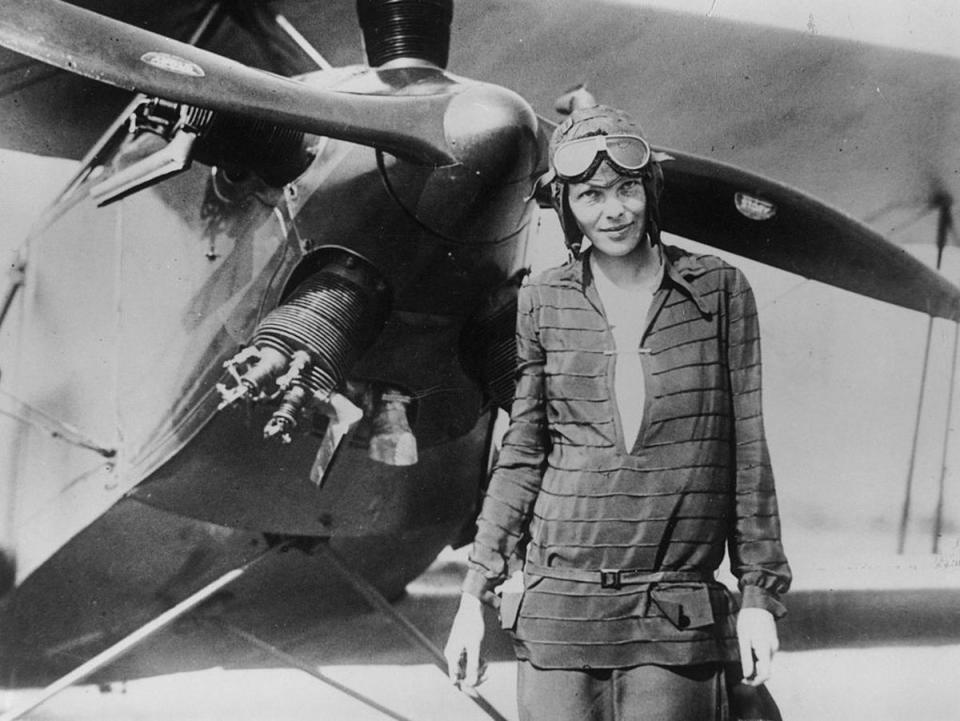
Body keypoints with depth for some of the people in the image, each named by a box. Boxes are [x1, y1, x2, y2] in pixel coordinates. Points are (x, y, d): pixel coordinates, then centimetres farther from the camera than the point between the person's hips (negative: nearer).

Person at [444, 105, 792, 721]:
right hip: (558, 604, 1)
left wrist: (760, 594, 3)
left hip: (677, 619, -1)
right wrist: (475, 594, 6)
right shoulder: (544, 302, 5)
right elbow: (522, 455, 10)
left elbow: (747, 450, 5)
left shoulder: (719, 290, 3)